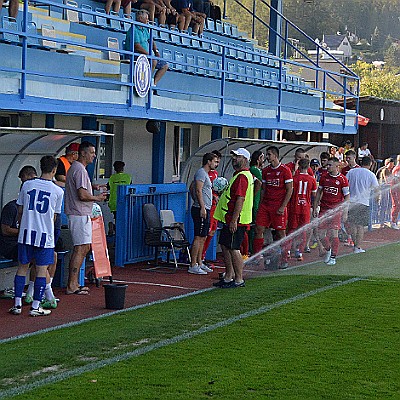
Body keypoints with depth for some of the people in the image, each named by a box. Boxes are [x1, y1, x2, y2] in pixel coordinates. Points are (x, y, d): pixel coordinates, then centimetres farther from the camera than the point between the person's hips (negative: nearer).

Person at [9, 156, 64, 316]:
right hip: (45, 235, -3)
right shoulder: (58, 191, -3)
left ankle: (17, 304, 11)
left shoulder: (27, 185, 2)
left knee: (22, 267, 11)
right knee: (42, 270, 3)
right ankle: (36, 306, 3)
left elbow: (20, 210, 9)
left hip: (26, 233, 3)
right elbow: (54, 216, 7)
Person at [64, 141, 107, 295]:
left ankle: (73, 283, 18)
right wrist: (98, 198, -8)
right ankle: (72, 285, -9)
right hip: (80, 215, -11)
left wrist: (92, 187, 16)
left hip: (81, 214, 11)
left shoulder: (75, 167, 18)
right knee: (81, 249, -10)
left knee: (84, 247, 14)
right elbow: (82, 195, -23)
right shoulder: (80, 170, -16)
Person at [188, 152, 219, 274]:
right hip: (200, 209, -10)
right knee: (198, 238, -10)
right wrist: (202, 207, -23)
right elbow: (198, 190, -19)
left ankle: (199, 263, 17)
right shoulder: (201, 173, -11)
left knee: (203, 238, 12)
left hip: (205, 209, 10)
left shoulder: (205, 174, 20)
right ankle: (193, 266, -10)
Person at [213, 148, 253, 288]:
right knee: (225, 246, 15)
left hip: (236, 220, -11)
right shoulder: (239, 174, 17)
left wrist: (234, 220, -25)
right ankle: (228, 277, 22)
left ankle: (239, 279, 0)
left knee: (233, 249, -7)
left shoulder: (242, 176, -17)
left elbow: (240, 199, -23)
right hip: (230, 219, 11)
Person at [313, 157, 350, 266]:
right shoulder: (324, 177, 7)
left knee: (333, 234, -7)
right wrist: (315, 208, 13)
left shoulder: (342, 179, -4)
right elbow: (319, 192, 17)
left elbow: (347, 196, 0)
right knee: (321, 234, 2)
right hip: (324, 209, 4)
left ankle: (333, 257, 4)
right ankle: (328, 249, 29)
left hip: (336, 209, -4)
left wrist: (345, 213, -4)